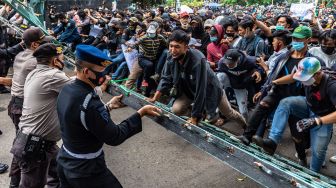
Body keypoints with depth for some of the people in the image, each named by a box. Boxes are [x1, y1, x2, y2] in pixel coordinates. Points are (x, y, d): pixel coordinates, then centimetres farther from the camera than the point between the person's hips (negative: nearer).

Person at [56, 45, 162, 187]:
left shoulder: (67, 89, -5)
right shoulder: (89, 104, -32)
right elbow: (114, 137, -24)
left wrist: (108, 106, 8)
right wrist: (141, 113, -20)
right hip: (85, 171, -8)